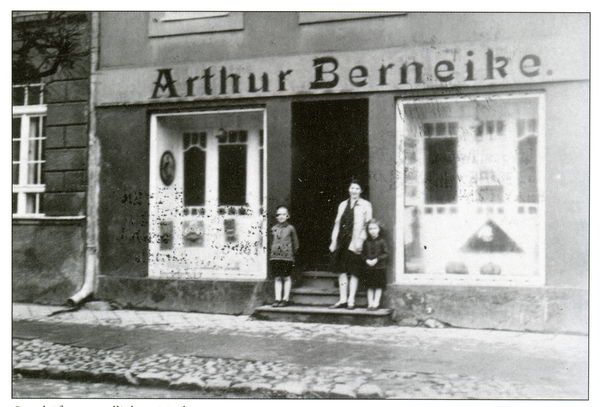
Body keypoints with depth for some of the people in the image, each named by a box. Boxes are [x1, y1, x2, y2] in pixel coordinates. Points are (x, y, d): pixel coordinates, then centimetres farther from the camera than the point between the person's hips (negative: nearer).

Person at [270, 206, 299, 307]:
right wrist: (272, 252, 9)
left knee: (286, 278, 1)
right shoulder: (274, 229, 9)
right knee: (277, 278, 6)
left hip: (287, 256, -3)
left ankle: (286, 299, 8)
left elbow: (295, 244, 6)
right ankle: (277, 299, 9)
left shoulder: (290, 228, 0)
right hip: (275, 256, 3)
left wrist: (292, 253, 3)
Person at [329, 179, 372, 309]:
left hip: (355, 243, -4)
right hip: (342, 241, 5)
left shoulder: (365, 205, 3)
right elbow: (337, 223, 16)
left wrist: (360, 241, -11)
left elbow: (368, 224, -2)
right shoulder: (343, 205, 16)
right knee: (341, 271, 4)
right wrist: (333, 241, 10)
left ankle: (351, 301, 3)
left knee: (354, 272, -2)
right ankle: (343, 300, 11)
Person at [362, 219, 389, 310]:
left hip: (379, 267, -3)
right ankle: (370, 303, 13)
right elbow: (363, 254, 9)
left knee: (378, 286, 2)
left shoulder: (382, 241, -4)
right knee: (369, 286, 7)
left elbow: (385, 254, -6)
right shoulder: (366, 242, 5)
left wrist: (377, 259, -16)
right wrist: (367, 260, -10)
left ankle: (376, 303, 8)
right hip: (368, 267, 3)